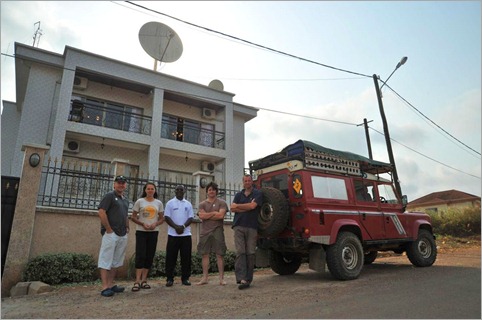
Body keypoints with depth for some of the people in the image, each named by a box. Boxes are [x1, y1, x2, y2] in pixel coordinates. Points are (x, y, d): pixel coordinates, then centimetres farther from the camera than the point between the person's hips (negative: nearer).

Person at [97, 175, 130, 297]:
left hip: (123, 235, 8)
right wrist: (109, 229, -14)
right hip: (111, 234, -8)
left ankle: (111, 284, 22)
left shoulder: (126, 200, 17)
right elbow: (101, 212, -14)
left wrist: (127, 228, 13)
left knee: (116, 261, 13)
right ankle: (105, 287, 2)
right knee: (106, 261, -2)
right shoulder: (110, 195, -6)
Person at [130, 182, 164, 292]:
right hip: (141, 231, -3)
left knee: (150, 256, 6)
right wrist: (142, 224, -16)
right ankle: (137, 281, -3)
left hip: (153, 232, 3)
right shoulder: (139, 201, 0)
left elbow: (162, 219, 9)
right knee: (140, 256, -8)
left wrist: (155, 224, -12)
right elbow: (133, 217, 0)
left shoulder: (159, 203, 5)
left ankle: (144, 280, 15)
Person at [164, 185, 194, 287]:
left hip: (186, 234, 2)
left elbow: (191, 217, 5)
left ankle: (185, 278, 13)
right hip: (173, 234, -2)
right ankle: (169, 279, 11)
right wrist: (176, 227, -16)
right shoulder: (170, 203, 4)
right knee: (171, 257, 1)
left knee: (186, 257, 3)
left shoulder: (188, 204, 11)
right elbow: (166, 217, -3)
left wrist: (183, 226, -13)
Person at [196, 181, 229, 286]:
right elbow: (201, 216, -4)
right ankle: (205, 278, 13)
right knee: (205, 254, 5)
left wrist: (207, 216, -4)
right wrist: (214, 213, -4)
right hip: (205, 231, 3)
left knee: (220, 254, -1)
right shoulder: (202, 204, 13)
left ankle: (221, 278, 6)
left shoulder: (221, 203, 5)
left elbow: (221, 215, -11)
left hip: (217, 231, -3)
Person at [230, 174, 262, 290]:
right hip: (239, 226, 2)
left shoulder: (257, 193, 6)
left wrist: (238, 206, 1)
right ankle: (241, 279, -10)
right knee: (240, 252, -7)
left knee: (250, 253, 0)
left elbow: (252, 205, -11)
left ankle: (248, 279, 9)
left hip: (252, 227, -2)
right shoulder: (238, 195, 16)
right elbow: (232, 208, 3)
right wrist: (247, 208, -6)